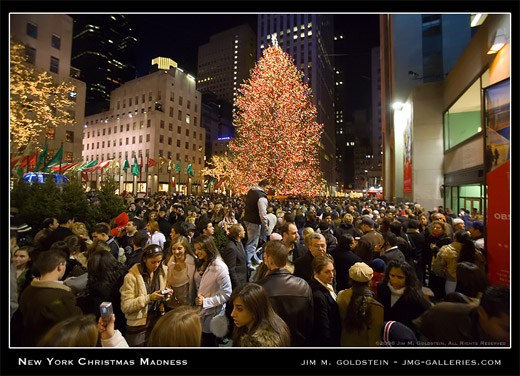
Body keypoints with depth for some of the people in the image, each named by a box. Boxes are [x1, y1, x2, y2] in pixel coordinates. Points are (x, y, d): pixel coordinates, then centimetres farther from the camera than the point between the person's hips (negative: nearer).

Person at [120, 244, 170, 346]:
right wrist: (149, 298, -25)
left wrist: (166, 295, -10)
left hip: (158, 322, 4)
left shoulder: (162, 272, 0)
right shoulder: (132, 276, -14)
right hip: (139, 326, -4)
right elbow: (125, 307, -15)